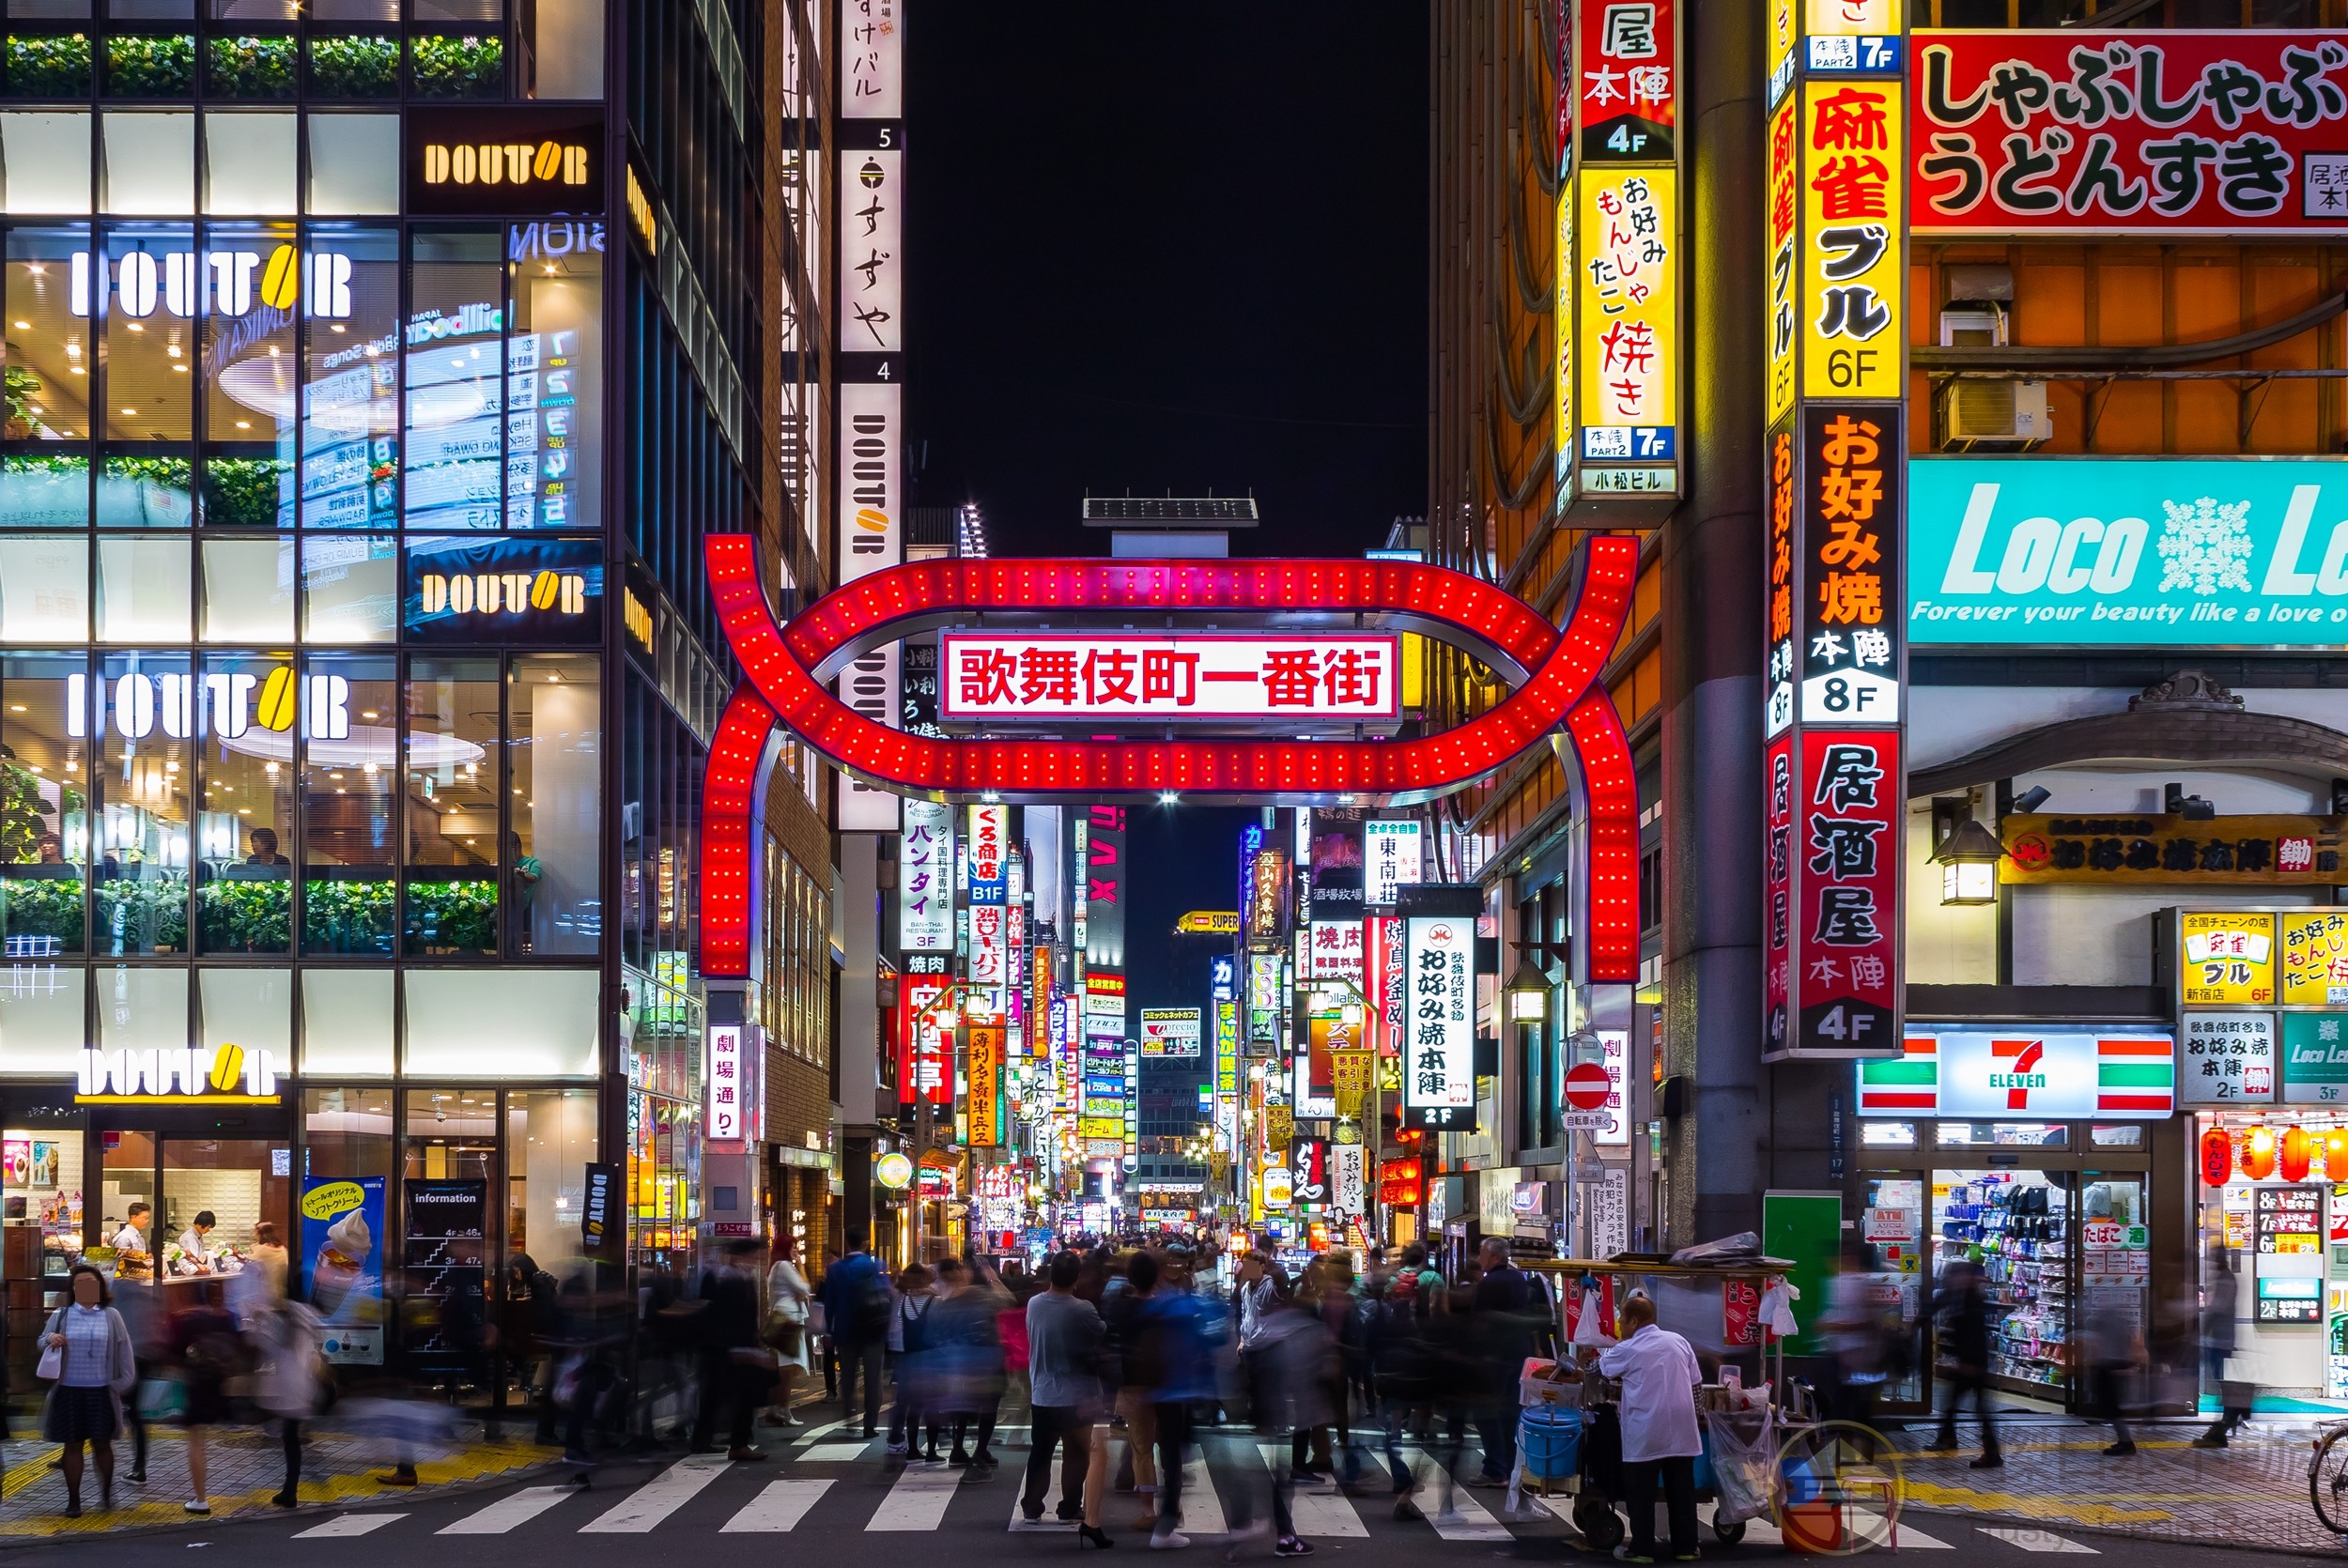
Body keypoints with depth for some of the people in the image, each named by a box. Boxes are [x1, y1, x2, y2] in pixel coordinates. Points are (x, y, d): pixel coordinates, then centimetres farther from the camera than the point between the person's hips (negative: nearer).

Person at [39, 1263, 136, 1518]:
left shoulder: (111, 1316, 3)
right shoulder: (61, 1316, 5)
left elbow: (123, 1350, 5)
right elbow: (41, 1341, 11)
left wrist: (125, 1380, -2)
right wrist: (50, 1339, -13)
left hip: (100, 1391, -1)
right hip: (69, 1390, 1)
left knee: (101, 1443, 3)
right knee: (72, 1445, 3)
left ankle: (106, 1492, 24)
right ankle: (73, 1500, 10)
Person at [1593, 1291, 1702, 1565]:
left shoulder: (1628, 1350, -5)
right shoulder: (1679, 1342, 6)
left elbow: (1603, 1366, 14)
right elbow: (1695, 1380, 11)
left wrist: (1606, 1350, 35)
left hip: (1646, 1433, -4)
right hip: (1681, 1430, 4)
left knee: (1641, 1493, 5)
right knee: (1681, 1491, 9)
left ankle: (1641, 1549, 6)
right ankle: (1685, 1547, 13)